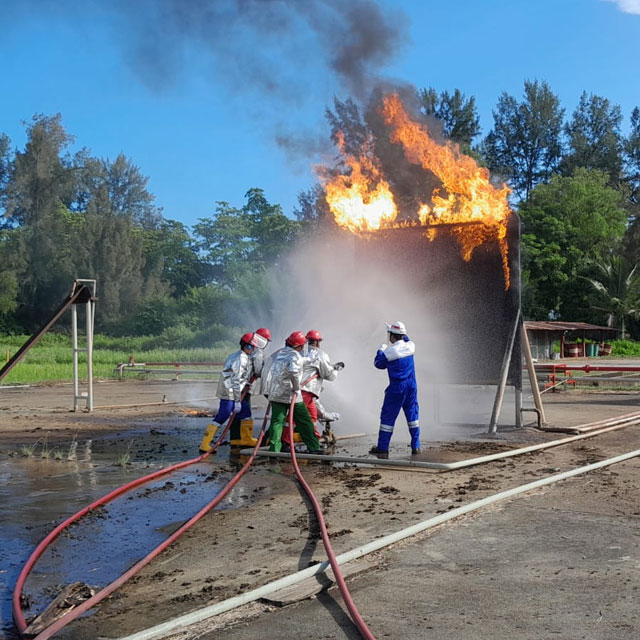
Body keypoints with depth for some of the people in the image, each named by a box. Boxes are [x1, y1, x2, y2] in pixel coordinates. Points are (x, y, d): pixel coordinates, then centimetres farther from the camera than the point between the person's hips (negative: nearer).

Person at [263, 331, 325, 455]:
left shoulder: (277, 353, 10)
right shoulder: (296, 356, -14)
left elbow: (268, 370, 15)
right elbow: (293, 371, -33)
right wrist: (296, 387, -20)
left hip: (275, 394, 6)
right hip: (291, 395, -6)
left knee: (277, 421, 6)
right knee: (304, 421, 7)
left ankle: (274, 449, -2)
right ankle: (313, 447, 13)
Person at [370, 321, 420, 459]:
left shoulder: (389, 351, -14)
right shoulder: (410, 346, 0)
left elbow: (379, 364, 2)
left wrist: (380, 350, 15)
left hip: (397, 387, -5)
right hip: (411, 385, 5)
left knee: (388, 416, 3)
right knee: (412, 414, 13)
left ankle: (382, 448, 5)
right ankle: (416, 447, 14)